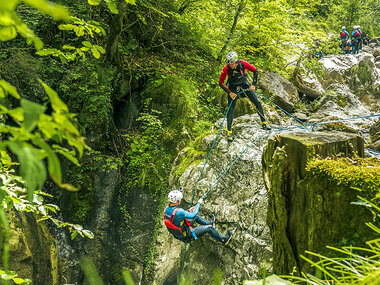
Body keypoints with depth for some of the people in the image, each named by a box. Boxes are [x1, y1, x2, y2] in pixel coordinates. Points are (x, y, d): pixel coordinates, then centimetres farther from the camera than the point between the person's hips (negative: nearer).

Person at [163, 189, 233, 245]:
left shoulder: (167, 209, -10)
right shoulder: (178, 212, -37)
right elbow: (193, 215, -21)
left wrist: (188, 211, 12)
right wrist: (199, 203, -7)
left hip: (177, 234, 8)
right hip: (187, 236, -8)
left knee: (196, 217, 23)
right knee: (208, 228, 2)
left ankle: (209, 223, 47)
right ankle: (224, 240, 21)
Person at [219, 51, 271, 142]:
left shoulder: (242, 64, -24)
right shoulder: (226, 69, -25)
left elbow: (255, 71, -10)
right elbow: (221, 83, -14)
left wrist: (253, 84, -16)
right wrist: (229, 93, -20)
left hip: (244, 84, 2)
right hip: (233, 87, -1)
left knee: (257, 102, -5)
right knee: (231, 109, -6)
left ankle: (264, 123, 10)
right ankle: (229, 131, 6)